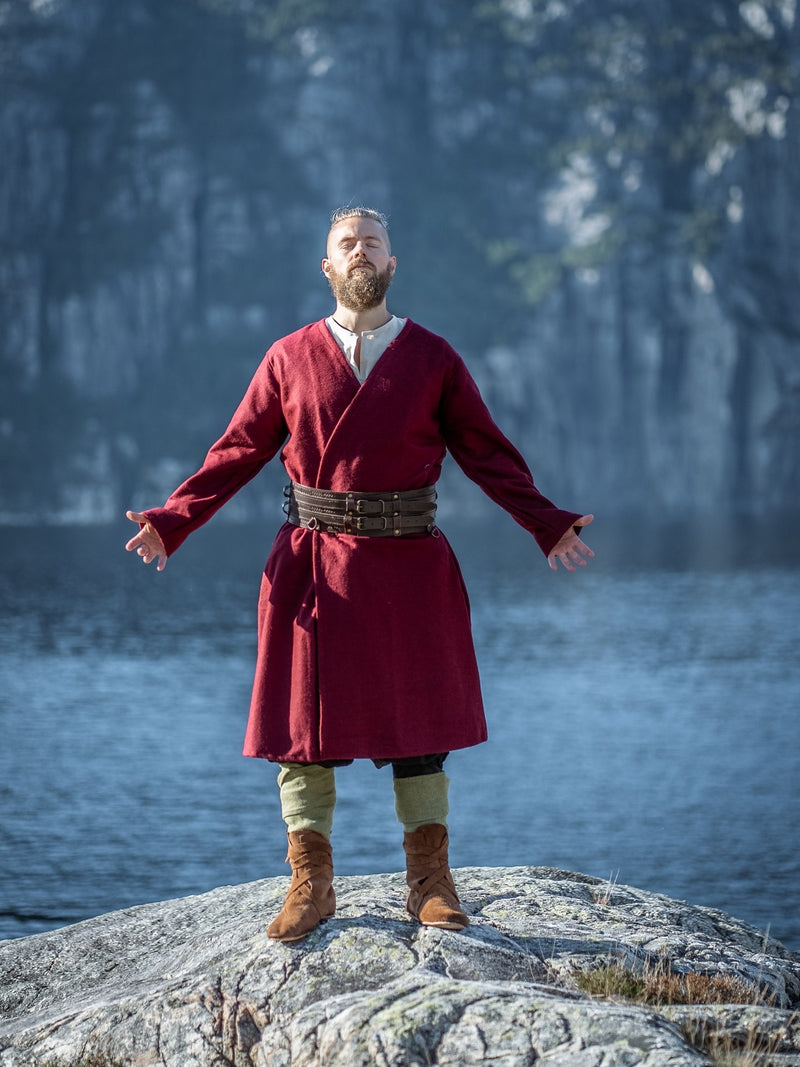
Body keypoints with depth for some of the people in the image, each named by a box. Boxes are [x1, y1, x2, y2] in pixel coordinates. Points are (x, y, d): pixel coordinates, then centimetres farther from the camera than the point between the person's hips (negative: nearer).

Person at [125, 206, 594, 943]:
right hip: (315, 567, 0)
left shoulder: (433, 358, 6)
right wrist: (171, 522, 1)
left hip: (410, 567, 0)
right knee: (306, 717, 1)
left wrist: (548, 525, -2)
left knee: (417, 716, 3)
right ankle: (311, 887, 10)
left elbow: (487, 453, 6)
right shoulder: (290, 358, 6)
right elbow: (239, 451, 8)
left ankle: (430, 883, 12)